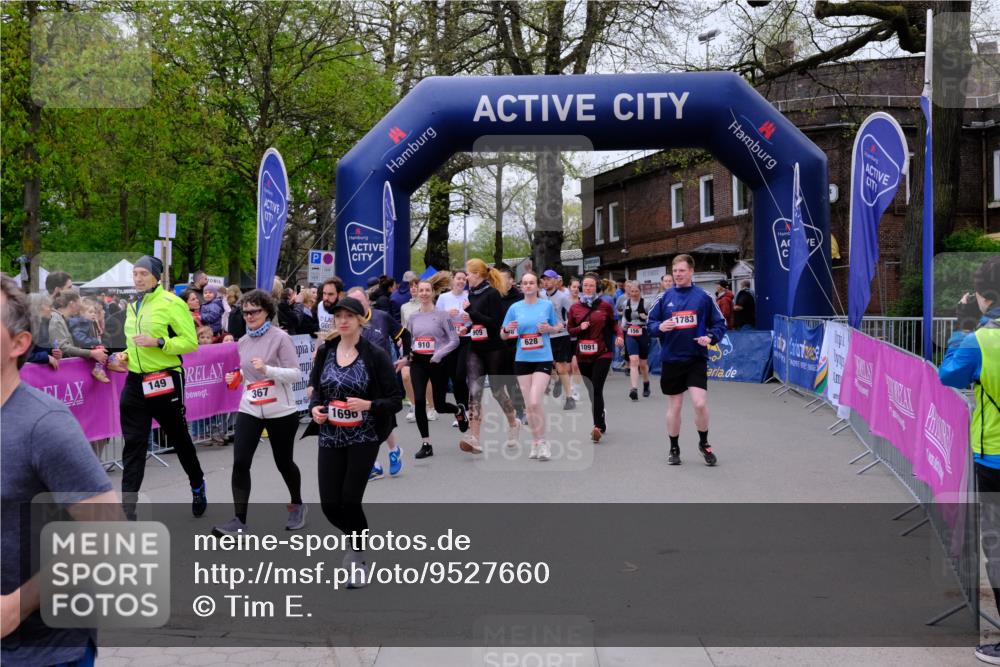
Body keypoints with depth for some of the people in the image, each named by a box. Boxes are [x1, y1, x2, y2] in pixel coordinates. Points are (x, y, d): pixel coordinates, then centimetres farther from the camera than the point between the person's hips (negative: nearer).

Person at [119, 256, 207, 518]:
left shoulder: (171, 303, -10)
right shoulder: (133, 306, 12)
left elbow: (191, 342, -13)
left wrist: (158, 342, -24)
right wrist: (127, 354, 7)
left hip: (165, 381, -5)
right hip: (135, 382, 6)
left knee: (179, 438, 12)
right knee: (133, 445, 0)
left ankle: (198, 485, 38)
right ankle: (127, 509, 1)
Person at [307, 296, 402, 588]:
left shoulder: (375, 355, -8)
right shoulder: (325, 352, 4)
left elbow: (396, 400, -6)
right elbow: (317, 389, 16)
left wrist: (368, 405, -23)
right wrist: (315, 408, -5)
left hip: (363, 438, -4)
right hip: (330, 437, 4)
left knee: (350, 500, -6)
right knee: (330, 504, 1)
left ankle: (358, 557, 19)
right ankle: (354, 537, 34)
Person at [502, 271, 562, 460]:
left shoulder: (547, 305, 0)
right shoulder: (515, 308, 3)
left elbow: (559, 326, 11)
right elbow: (503, 336, 7)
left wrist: (549, 328, -11)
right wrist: (507, 329, -16)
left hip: (543, 359, -3)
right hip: (522, 360, 3)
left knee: (535, 402, -16)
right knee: (528, 405, 8)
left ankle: (542, 442, -1)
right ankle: (536, 442, 23)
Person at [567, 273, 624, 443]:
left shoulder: (605, 305, 0)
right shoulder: (575, 308, 4)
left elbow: (613, 323, 13)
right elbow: (569, 330, 9)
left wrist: (619, 335, -6)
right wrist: (580, 328, -10)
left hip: (602, 354, -3)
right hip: (583, 355, 3)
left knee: (596, 390, -14)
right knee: (591, 391, 10)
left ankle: (598, 426, -17)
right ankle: (602, 424, 23)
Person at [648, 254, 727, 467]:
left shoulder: (703, 297, -1)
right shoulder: (665, 297, 2)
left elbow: (720, 323, 5)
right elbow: (650, 323, 6)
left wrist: (710, 337, -14)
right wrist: (659, 327, -15)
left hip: (696, 359, -1)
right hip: (671, 360, 2)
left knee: (700, 403, -12)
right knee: (674, 407, 9)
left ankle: (704, 443, 13)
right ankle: (674, 449, 27)